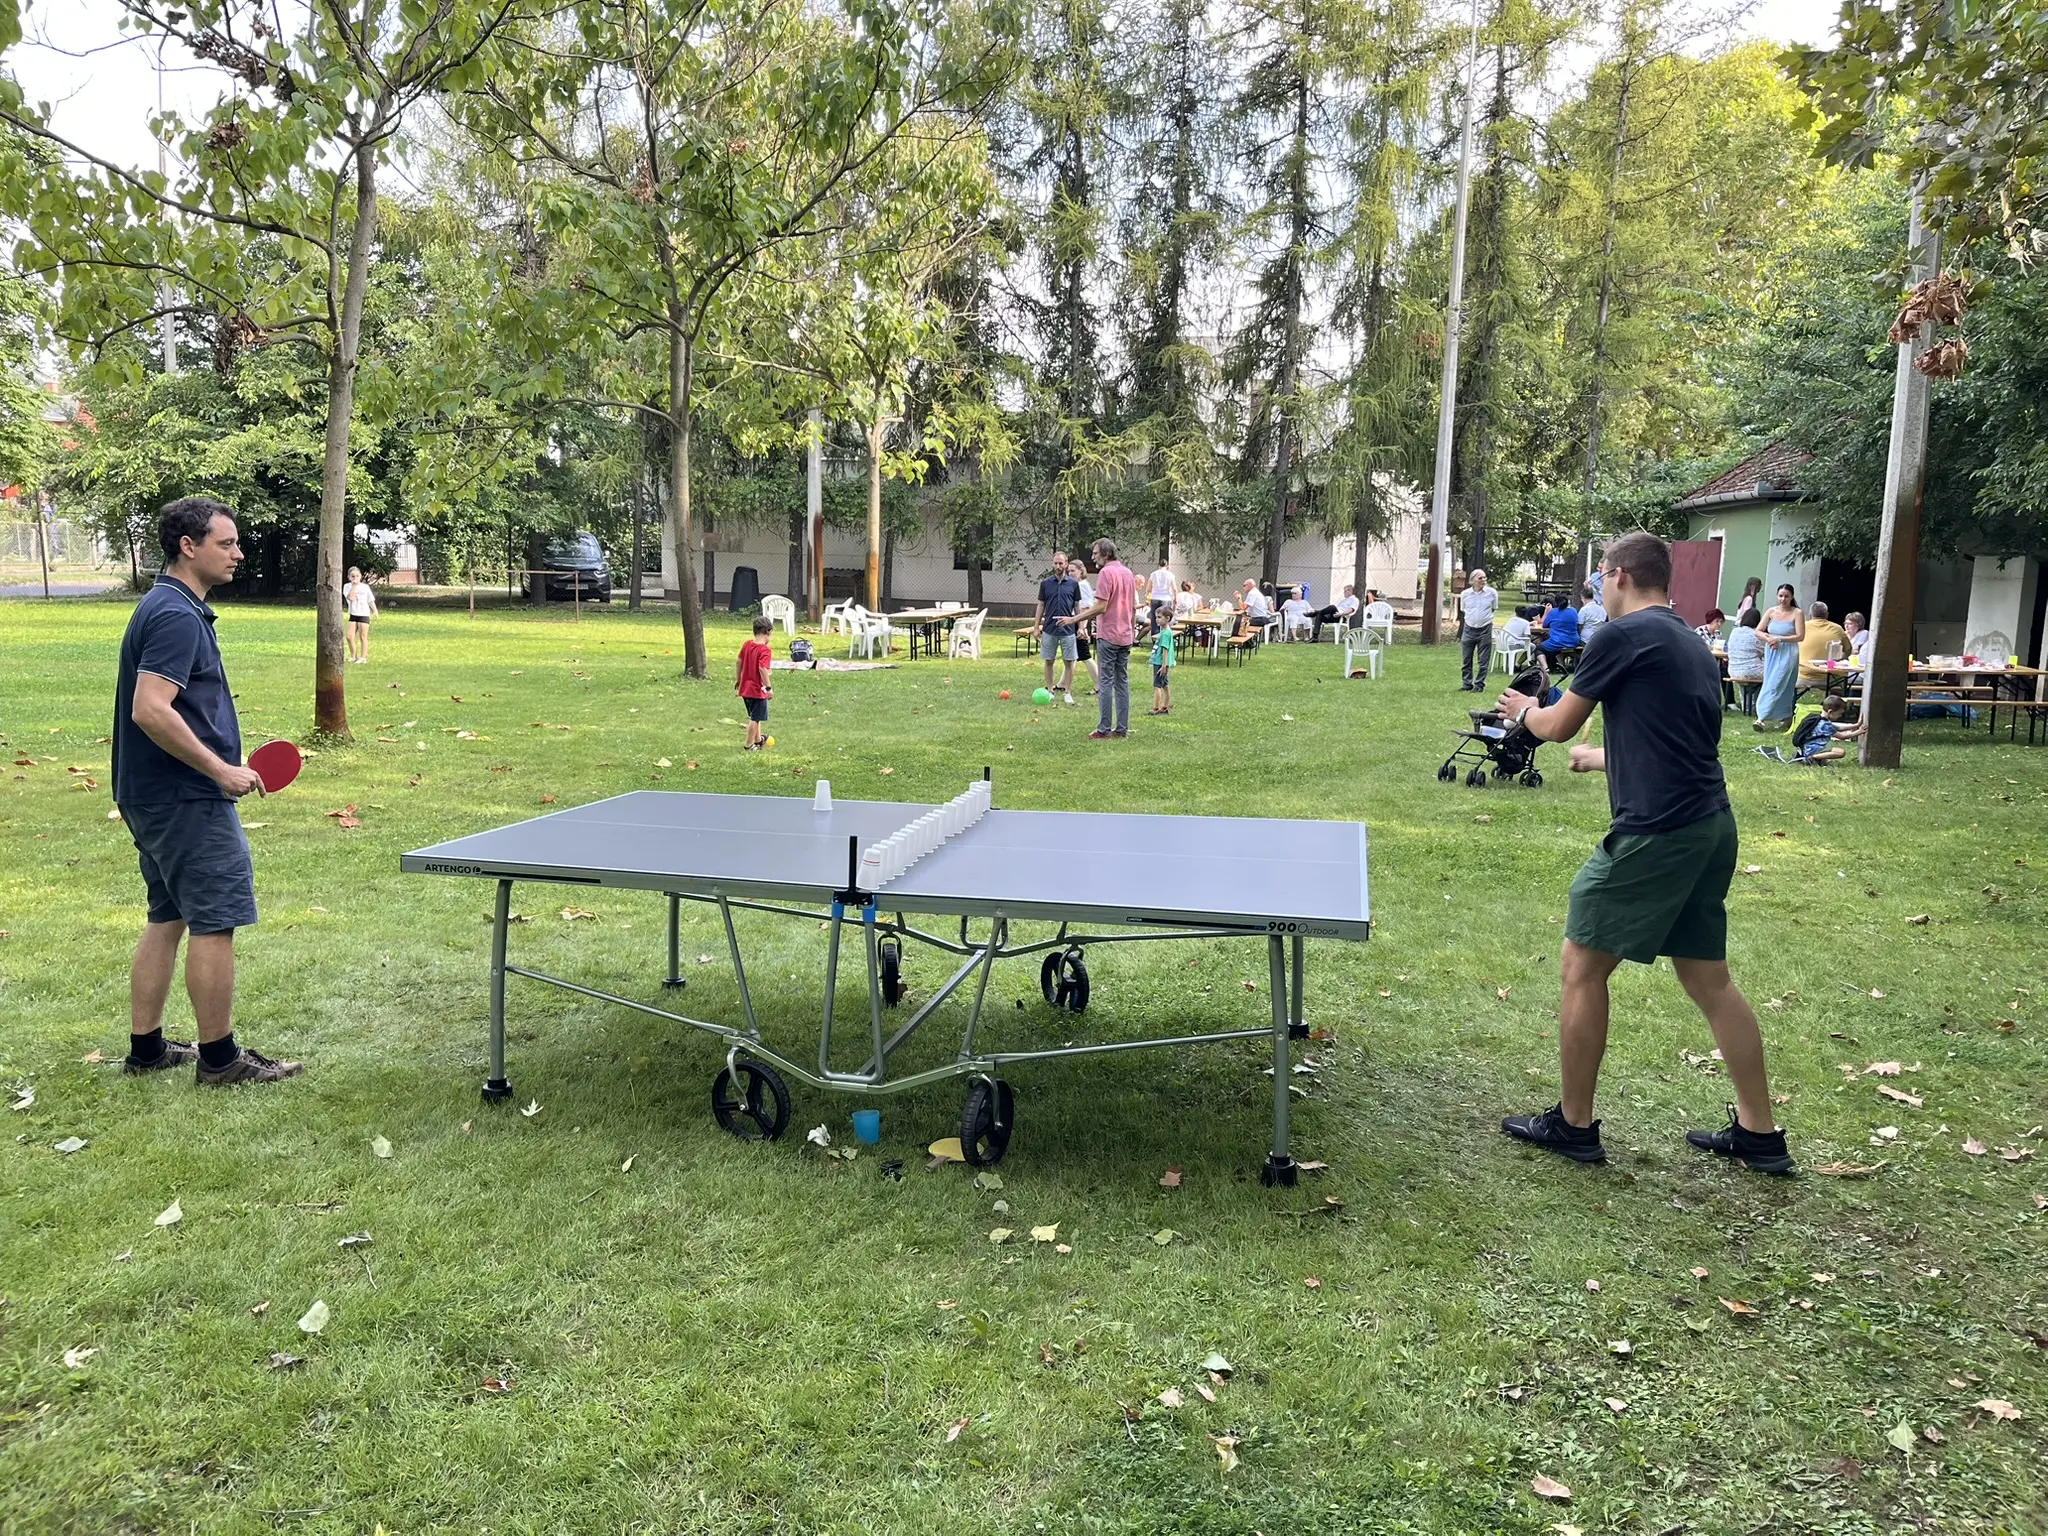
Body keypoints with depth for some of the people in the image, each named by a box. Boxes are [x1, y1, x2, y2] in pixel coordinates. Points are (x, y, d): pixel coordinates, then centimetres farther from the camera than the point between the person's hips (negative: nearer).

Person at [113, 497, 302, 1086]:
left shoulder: (162, 607, 15)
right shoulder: (178, 615, -18)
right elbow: (151, 711, -27)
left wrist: (217, 765, 20)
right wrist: (221, 769, -21)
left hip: (152, 796, 11)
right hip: (188, 800, -11)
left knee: (168, 918, 16)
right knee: (215, 923, -3)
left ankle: (145, 1047, 25)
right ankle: (219, 1057, 7)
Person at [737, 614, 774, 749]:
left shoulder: (747, 645, 3)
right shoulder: (765, 650, -19)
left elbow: (739, 662, 10)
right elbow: (762, 668, -27)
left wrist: (738, 680, 23)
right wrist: (768, 688, -24)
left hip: (745, 688, 8)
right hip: (758, 690, -8)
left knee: (754, 716, 24)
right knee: (755, 718, 4)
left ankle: (758, 739, 40)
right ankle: (749, 745, 11)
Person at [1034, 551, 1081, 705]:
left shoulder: (1073, 584, 2)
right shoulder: (1045, 583, 3)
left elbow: (1077, 607, 7)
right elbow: (1041, 606, 7)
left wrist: (1080, 626, 2)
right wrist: (1036, 627, 3)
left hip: (1068, 630, -1)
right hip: (1049, 630, 1)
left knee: (1069, 662, 2)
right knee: (1049, 661, 7)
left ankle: (1067, 692, 10)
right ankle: (1049, 690, 18)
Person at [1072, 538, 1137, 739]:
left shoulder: (1106, 573, -13)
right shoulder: (1128, 573, 13)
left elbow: (1101, 607, -18)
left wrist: (1075, 619, -14)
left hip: (1108, 636, -8)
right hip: (1126, 636, 8)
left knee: (1105, 682, -4)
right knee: (1122, 681, 10)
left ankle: (1104, 730, -3)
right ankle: (1122, 728, 12)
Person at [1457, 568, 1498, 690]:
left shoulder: (1492, 593, -5)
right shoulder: (1464, 594, -2)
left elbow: (1494, 608, 10)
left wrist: (1484, 618, 10)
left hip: (1485, 630, -1)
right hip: (1468, 629, 2)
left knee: (1483, 661, 2)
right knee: (1466, 660, 5)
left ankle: (1479, 685, 9)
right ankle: (1467, 684, 15)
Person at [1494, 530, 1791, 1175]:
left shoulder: (1623, 634, -9)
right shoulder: (1691, 643, 16)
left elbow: (1557, 727, -2)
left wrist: (1525, 711, 21)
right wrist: (1601, 757, 41)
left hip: (1655, 833, -9)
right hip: (1712, 827, 9)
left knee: (1583, 966, 4)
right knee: (1709, 978, 16)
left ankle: (1573, 1124, 14)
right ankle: (1760, 1134, 24)